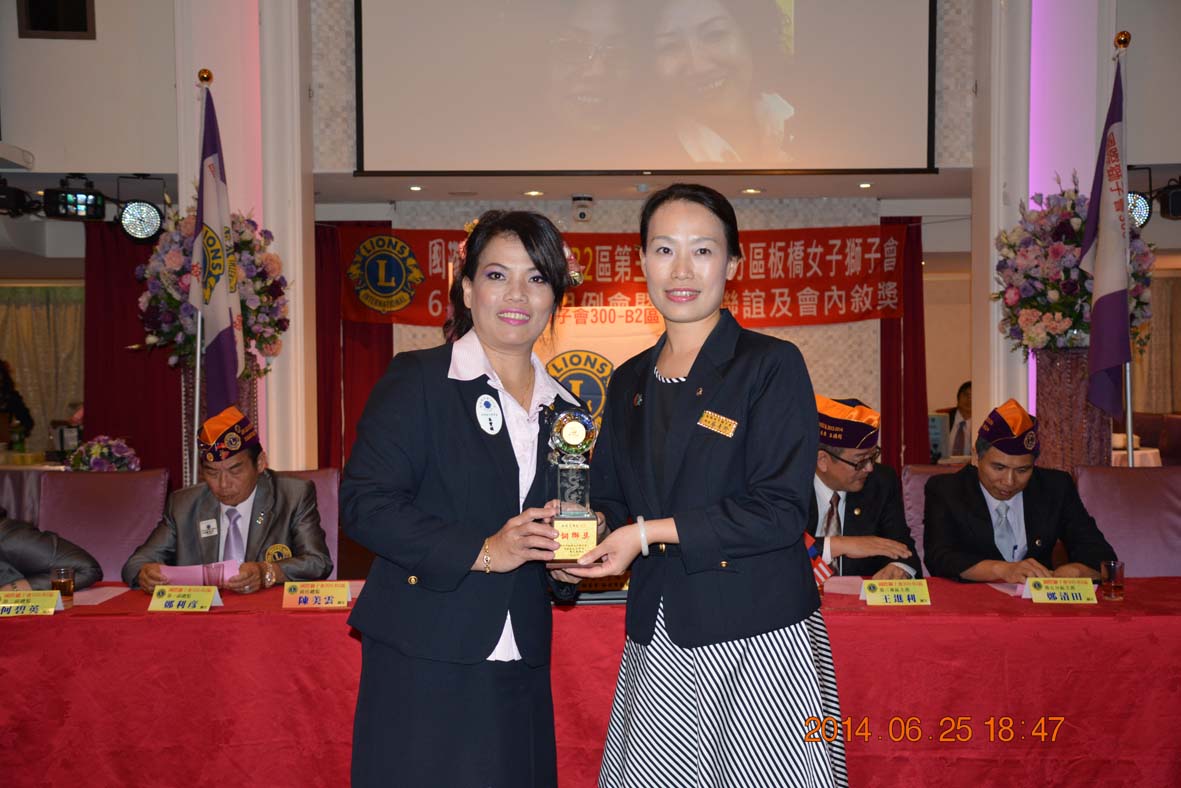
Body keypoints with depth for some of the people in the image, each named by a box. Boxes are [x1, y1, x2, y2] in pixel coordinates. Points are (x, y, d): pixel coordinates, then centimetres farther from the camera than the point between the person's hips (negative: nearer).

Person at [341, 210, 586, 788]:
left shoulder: (564, 409, 12)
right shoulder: (417, 379, -4)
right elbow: (364, 503, -12)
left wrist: (565, 561, 0)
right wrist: (483, 552, -19)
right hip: (423, 660, -4)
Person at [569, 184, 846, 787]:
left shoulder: (772, 365, -6)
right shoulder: (630, 382, 12)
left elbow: (781, 511, -13)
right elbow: (609, 498, 18)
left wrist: (651, 533, -15)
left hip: (757, 631, -5)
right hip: (656, 641, 5)